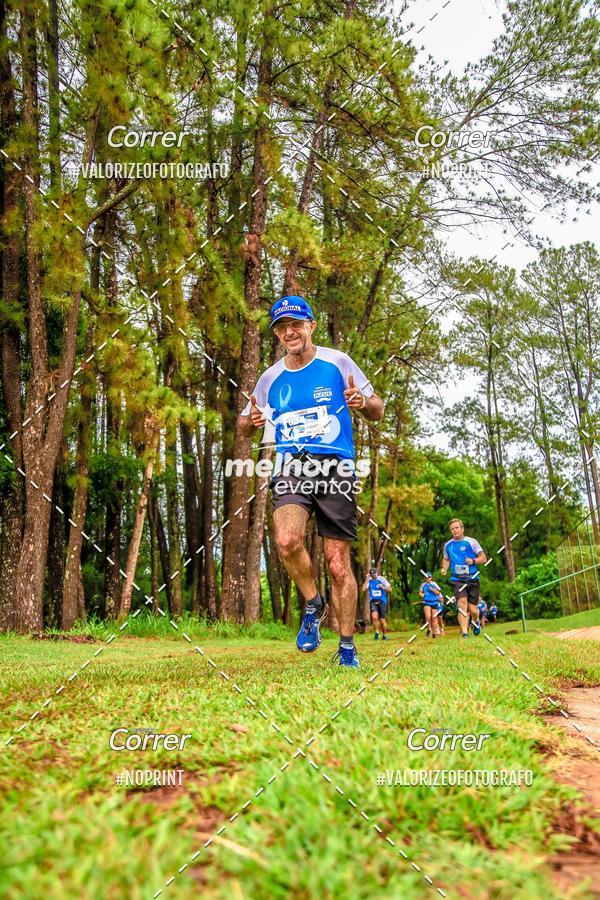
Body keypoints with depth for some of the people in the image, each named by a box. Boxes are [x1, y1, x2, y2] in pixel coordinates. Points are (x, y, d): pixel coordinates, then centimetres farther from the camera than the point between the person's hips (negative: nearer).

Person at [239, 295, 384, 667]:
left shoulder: (338, 362, 4)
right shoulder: (270, 377, 11)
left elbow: (378, 411, 9)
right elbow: (244, 424, 22)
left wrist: (362, 402, -15)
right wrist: (251, 421, -3)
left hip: (336, 469, -1)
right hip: (291, 468, 2)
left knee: (338, 562, -1)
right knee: (287, 540, -26)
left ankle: (347, 646, 18)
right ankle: (313, 604, 2)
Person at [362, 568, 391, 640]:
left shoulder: (382, 579, -2)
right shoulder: (369, 580, 1)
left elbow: (390, 590, 3)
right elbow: (364, 589, -14)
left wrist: (383, 587, -16)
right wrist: (367, 579, -14)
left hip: (381, 601, 0)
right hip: (373, 601, 0)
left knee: (382, 620, 0)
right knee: (374, 617, -23)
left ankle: (385, 635, 22)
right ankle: (377, 632, -3)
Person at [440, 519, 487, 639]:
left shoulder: (471, 542, -2)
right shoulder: (447, 545, 8)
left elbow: (483, 558, 1)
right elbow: (446, 559, 24)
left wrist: (473, 561, -18)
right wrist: (444, 568, 4)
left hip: (472, 579, -1)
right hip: (457, 579, 1)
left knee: (473, 610, 2)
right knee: (462, 602, -21)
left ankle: (476, 621, 39)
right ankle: (464, 633, -21)